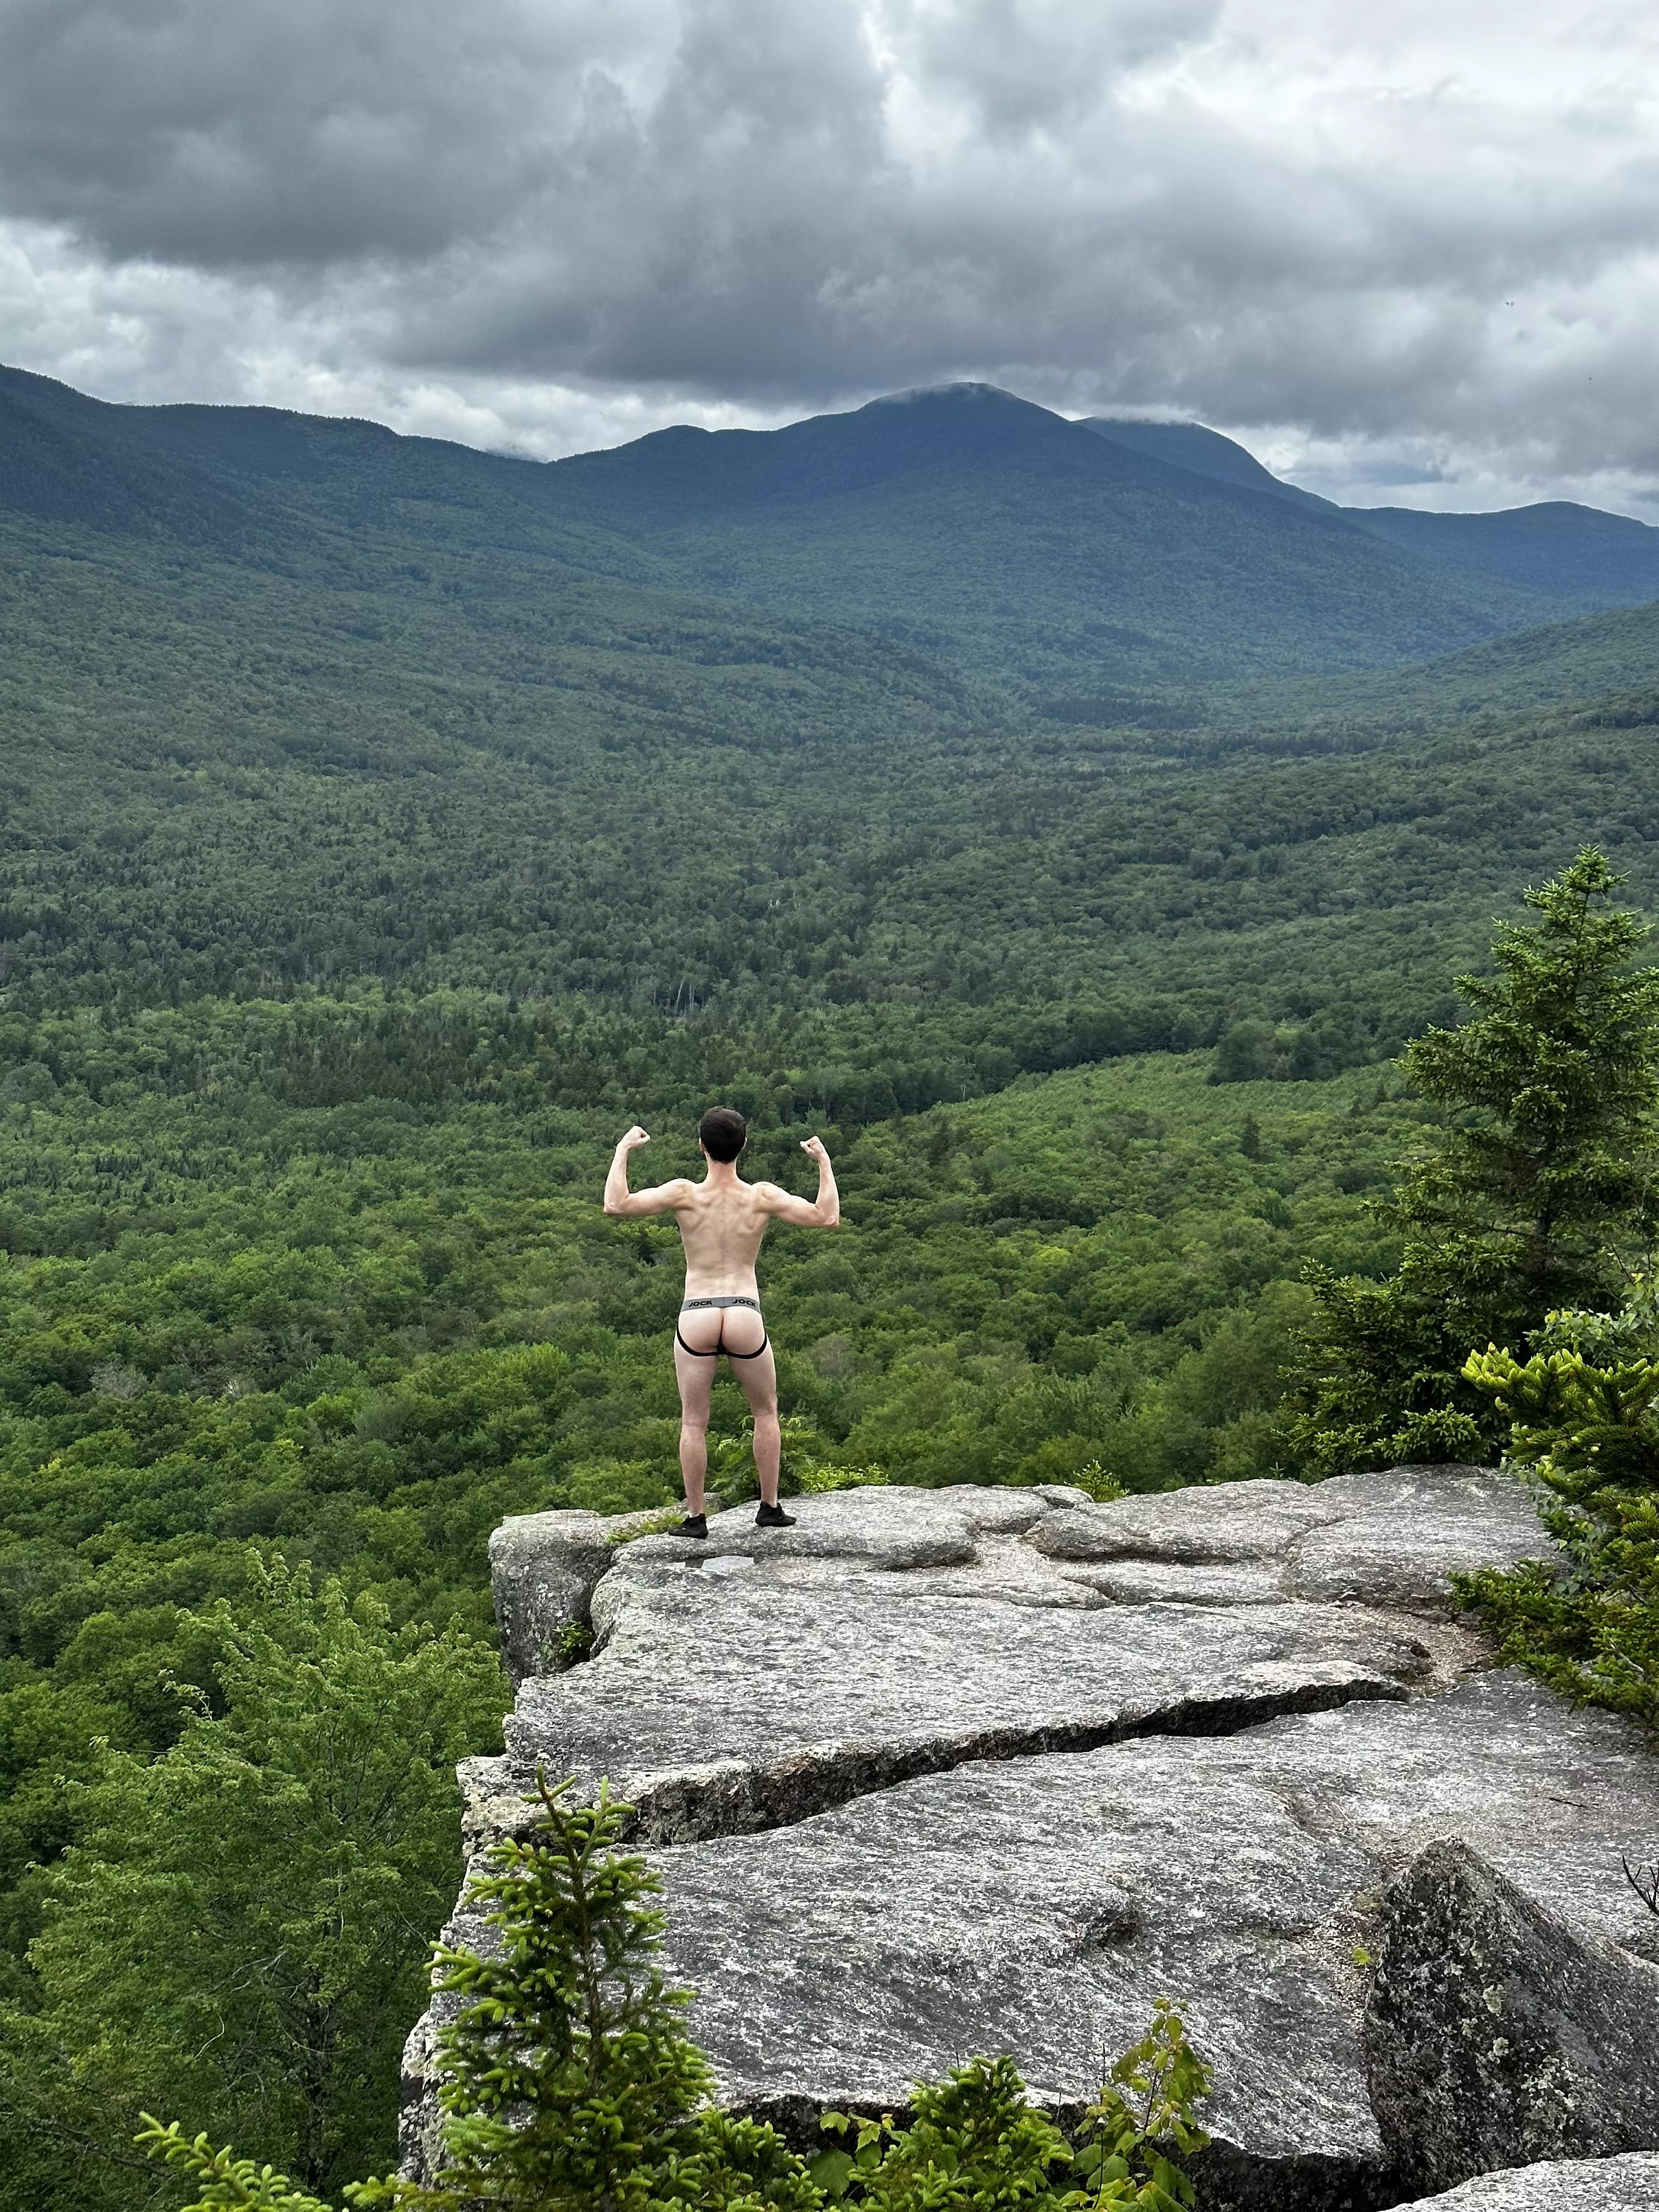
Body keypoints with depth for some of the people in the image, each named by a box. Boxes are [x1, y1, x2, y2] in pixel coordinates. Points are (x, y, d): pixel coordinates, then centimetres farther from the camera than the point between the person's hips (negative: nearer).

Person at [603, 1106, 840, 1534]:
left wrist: (622, 1152, 3)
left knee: (693, 1423, 10)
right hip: (746, 1317, 1)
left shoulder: (684, 1194, -3)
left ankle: (696, 1516, 11)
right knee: (766, 1412, 20)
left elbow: (616, 1205, -10)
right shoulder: (762, 1197, -1)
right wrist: (824, 1163, 9)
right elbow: (826, 1217, -2)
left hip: (696, 1318, 0)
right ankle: (770, 1508, 21)